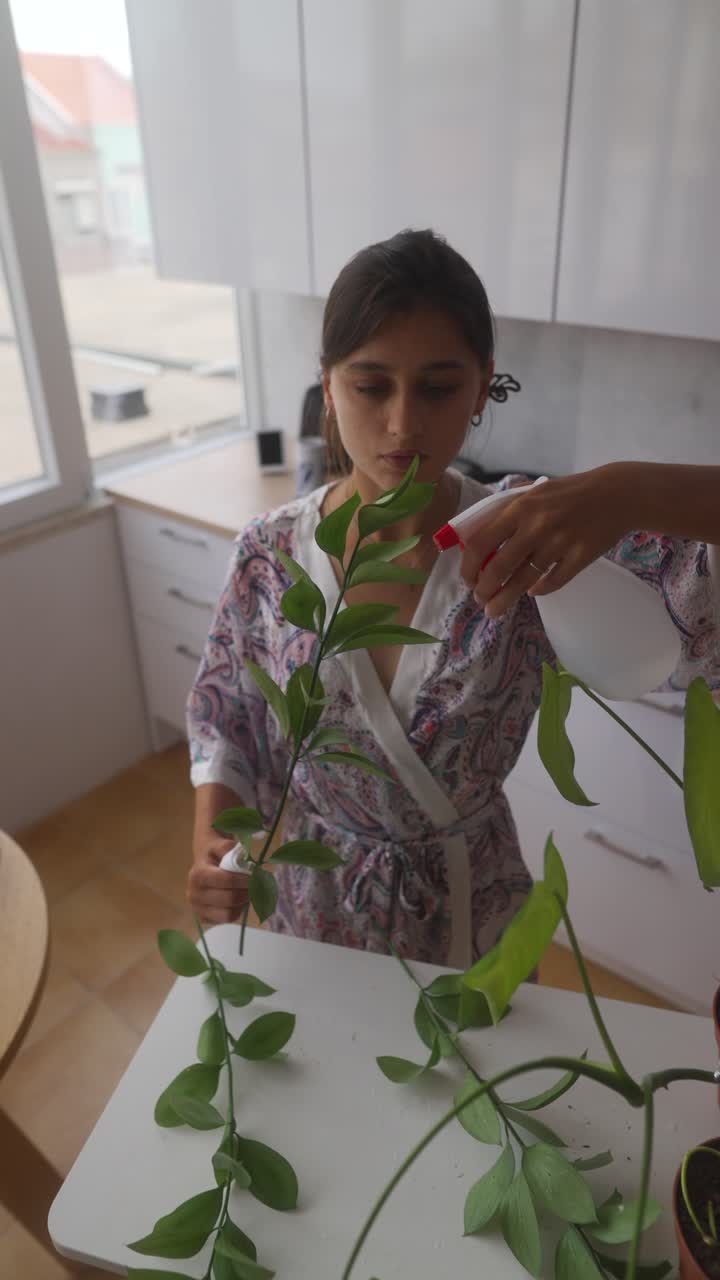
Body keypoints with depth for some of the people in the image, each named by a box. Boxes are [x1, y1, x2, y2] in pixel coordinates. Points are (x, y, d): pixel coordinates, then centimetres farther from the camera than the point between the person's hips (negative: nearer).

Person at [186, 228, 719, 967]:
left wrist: (628, 492, -48)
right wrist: (208, 841, -21)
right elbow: (223, 714, -4)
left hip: (475, 921, 0)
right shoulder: (268, 555, -16)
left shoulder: (529, 538, -22)